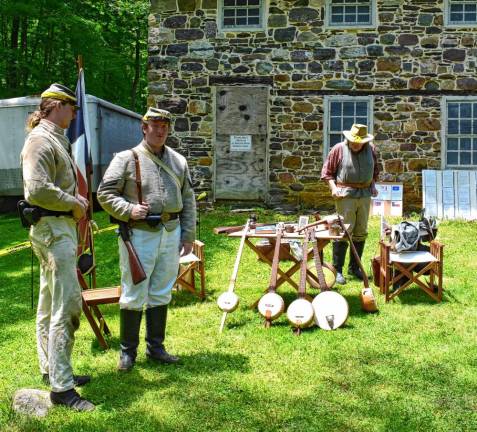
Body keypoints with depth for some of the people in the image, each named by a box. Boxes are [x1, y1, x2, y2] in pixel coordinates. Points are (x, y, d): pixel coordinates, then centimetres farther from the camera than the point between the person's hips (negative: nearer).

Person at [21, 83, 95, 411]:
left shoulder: (56, 138, 17)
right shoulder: (40, 140, -14)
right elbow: (37, 190, -25)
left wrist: (74, 199, 9)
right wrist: (74, 204, -13)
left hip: (60, 227, 11)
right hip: (53, 228, -11)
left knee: (50, 302, 16)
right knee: (67, 304, -12)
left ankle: (51, 368, 28)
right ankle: (61, 386, -7)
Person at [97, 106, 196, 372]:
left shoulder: (178, 161, 10)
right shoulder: (126, 159, -5)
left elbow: (188, 200, 12)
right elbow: (105, 193, -5)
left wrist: (188, 235, 7)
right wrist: (128, 210, -19)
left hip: (171, 234, 5)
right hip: (139, 235, -5)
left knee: (161, 294, 13)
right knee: (134, 295, 1)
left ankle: (156, 347, 26)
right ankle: (128, 351, 15)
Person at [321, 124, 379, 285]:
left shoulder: (370, 149, 8)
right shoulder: (339, 149, -5)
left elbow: (375, 169, 22)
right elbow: (327, 172, -1)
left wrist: (373, 185, 9)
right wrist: (333, 188, -13)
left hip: (365, 195, 5)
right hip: (346, 195, -5)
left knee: (361, 233, 11)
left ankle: (354, 267, 23)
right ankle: (337, 270, -1)